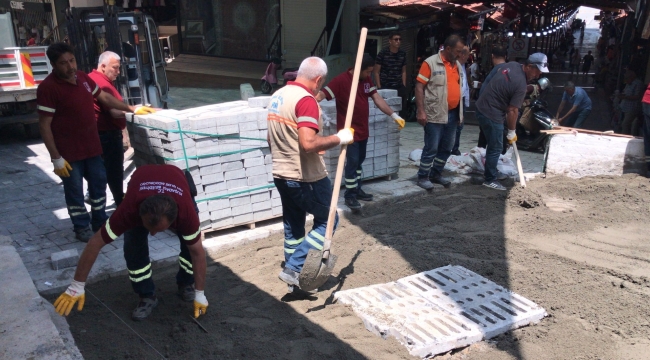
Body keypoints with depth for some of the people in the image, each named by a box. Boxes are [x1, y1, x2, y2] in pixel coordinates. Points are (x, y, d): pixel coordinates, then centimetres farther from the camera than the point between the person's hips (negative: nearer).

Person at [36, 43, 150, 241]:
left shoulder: (82, 77, 2)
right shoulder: (48, 87, -18)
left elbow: (104, 97, 16)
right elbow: (44, 125, -17)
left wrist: (131, 109, 12)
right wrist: (56, 158, -19)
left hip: (92, 145, 7)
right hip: (68, 151, -7)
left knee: (98, 183, 16)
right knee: (74, 190, 7)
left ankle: (100, 221, 33)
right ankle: (82, 228, 23)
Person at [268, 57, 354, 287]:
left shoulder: (277, 96, 10)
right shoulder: (306, 100, -19)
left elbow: (271, 140, 20)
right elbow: (308, 144, -31)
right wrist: (339, 139, -18)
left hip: (281, 175, 9)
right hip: (306, 178, -9)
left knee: (293, 227, 17)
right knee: (327, 221, 7)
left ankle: (294, 275, 26)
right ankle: (293, 268, 3)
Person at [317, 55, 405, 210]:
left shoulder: (366, 80, 6)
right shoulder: (341, 80, -18)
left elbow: (377, 99, 8)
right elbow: (321, 94, -26)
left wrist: (394, 115, 4)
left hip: (363, 130, 8)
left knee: (359, 161, 17)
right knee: (352, 162, -5)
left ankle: (357, 190, 30)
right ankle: (350, 196, 6)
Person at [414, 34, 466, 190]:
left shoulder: (457, 65, 13)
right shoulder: (431, 62, -9)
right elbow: (419, 87, -12)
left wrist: (460, 112, 18)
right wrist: (421, 111, -18)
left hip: (452, 114, 7)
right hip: (435, 115, -7)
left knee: (446, 148, 13)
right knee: (431, 148, -2)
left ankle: (436, 174, 27)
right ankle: (422, 177, 10)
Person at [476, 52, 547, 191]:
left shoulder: (512, 64, 3)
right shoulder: (521, 84, -21)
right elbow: (512, 111, -18)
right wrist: (512, 132, -7)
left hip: (482, 106, 10)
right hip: (491, 114, -9)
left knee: (493, 144, 20)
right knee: (496, 147, 1)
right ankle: (490, 180, 10)